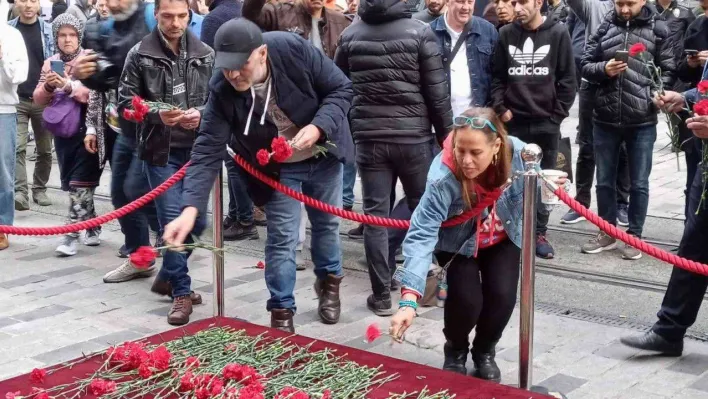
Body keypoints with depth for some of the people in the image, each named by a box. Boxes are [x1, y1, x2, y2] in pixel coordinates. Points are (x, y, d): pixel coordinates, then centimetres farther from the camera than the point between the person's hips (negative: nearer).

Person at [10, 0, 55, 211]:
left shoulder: (49, 30, 3)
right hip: (17, 99, -1)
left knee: (45, 149, 9)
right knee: (17, 148, -11)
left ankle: (40, 189, 22)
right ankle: (20, 192, -14)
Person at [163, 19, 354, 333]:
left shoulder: (294, 49, -30)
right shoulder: (222, 91, -28)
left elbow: (341, 89, -19)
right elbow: (208, 151, -29)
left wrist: (318, 127, -36)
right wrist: (191, 208, -41)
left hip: (323, 155, 1)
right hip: (278, 168, -1)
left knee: (327, 224, 18)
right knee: (281, 237, -1)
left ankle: (329, 281, 44)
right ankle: (281, 311, 16)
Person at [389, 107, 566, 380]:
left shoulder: (517, 154, -29)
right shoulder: (443, 177, -39)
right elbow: (421, 235, -45)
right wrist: (409, 299, -53)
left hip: (502, 239, 3)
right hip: (457, 242, -2)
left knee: (502, 295, -14)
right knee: (466, 299, -20)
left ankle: (484, 351, 19)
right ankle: (456, 351, 15)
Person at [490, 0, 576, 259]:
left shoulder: (558, 33, -2)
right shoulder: (506, 34, 3)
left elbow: (568, 79, -1)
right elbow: (496, 76, 8)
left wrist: (557, 114, -4)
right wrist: (500, 108, -2)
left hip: (546, 122, -1)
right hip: (513, 122, 1)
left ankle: (539, 233, 17)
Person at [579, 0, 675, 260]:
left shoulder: (658, 29, 0)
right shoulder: (604, 27, 4)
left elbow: (668, 70, 1)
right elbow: (586, 65, 6)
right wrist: (603, 69, -14)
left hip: (642, 122, -2)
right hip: (605, 119, 2)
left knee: (639, 183, 8)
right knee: (604, 180, 13)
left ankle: (634, 236, 21)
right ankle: (607, 233, 28)